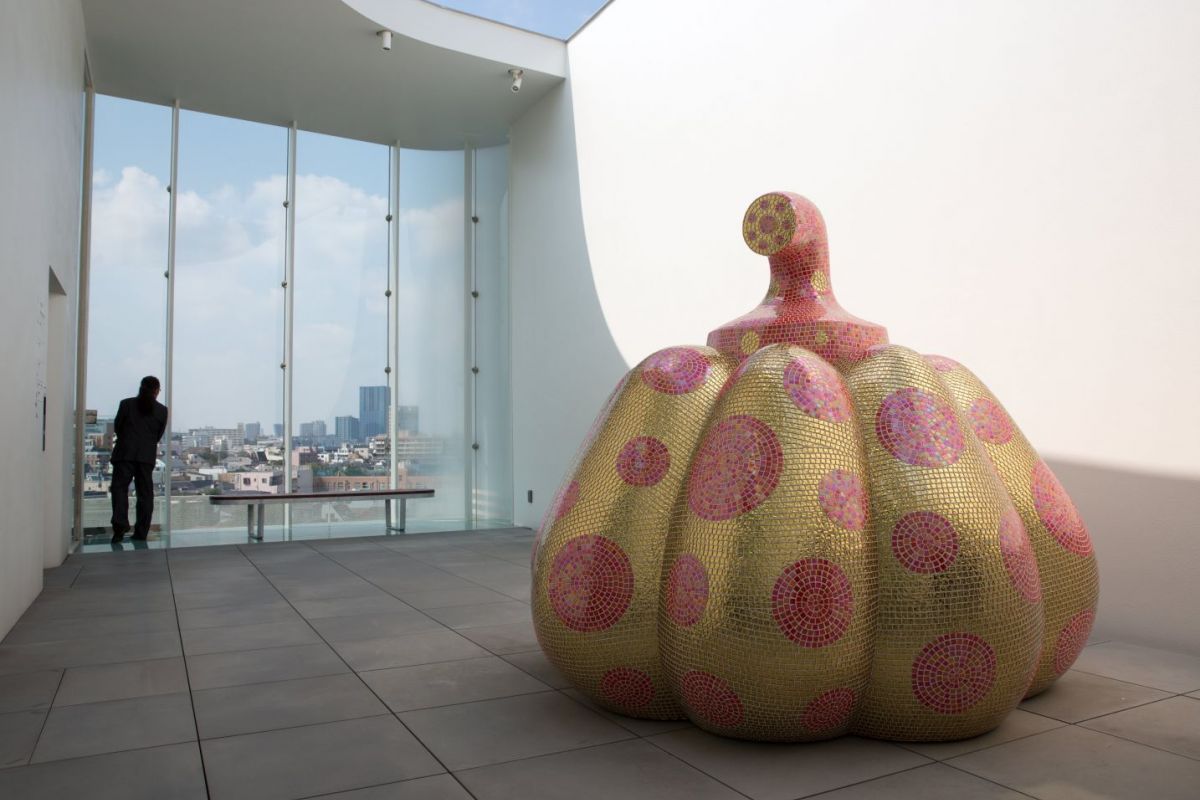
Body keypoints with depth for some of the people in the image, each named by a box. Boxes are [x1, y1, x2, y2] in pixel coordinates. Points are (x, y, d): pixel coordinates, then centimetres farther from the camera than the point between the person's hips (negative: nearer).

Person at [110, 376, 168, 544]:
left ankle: (120, 524, -18)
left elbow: (117, 427, 9)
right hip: (147, 456, 1)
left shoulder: (126, 404, 2)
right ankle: (141, 533, 7)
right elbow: (159, 435, 9)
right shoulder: (162, 410, 4)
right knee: (145, 493, 6)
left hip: (125, 453, -1)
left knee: (120, 487, 1)